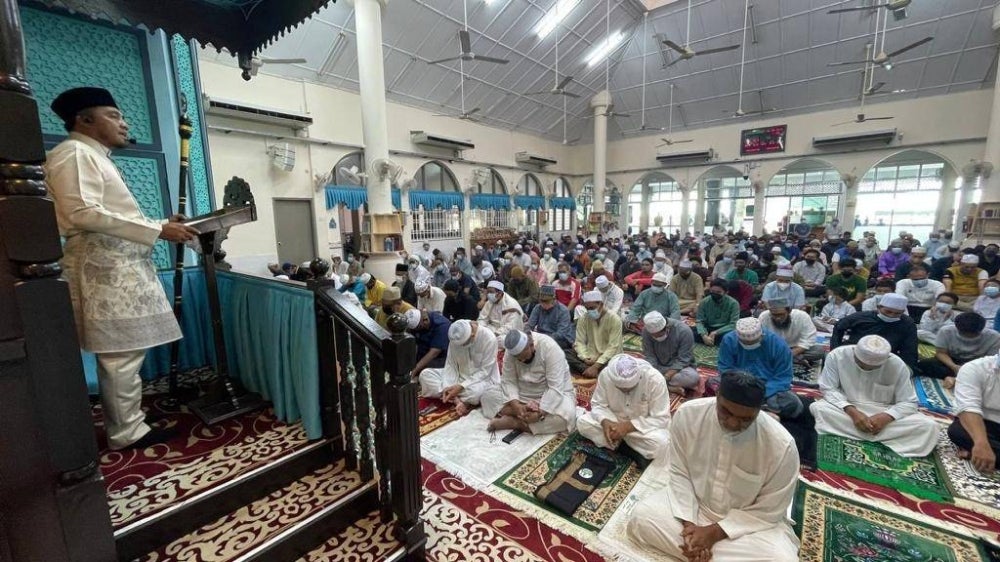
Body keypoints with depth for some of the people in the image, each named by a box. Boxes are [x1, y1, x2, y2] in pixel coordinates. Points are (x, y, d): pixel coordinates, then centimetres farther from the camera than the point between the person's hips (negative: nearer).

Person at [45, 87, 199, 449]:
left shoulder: (96, 158, 24)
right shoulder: (74, 152, -6)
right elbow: (83, 214, -19)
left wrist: (161, 225, 13)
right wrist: (157, 231, -19)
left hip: (119, 267, 10)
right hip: (105, 269, -10)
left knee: (122, 352, 12)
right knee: (122, 354, -6)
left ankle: (125, 425, 22)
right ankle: (127, 433, 4)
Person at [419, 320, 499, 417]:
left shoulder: (489, 338, -24)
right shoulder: (456, 338, -13)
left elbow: (485, 371, -21)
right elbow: (451, 364, -7)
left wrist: (461, 386, -26)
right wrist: (447, 387, -22)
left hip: (483, 379, -5)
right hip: (460, 376, 5)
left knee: (475, 390, -41)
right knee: (425, 374, -11)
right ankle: (457, 400, -22)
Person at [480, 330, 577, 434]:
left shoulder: (550, 348, -27)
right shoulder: (511, 352, -14)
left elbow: (556, 388, -29)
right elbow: (508, 381, -13)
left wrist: (540, 413, -36)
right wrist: (516, 406, -30)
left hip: (553, 394, -3)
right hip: (521, 394, 4)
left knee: (567, 415, -35)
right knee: (488, 395, -13)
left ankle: (513, 422, -26)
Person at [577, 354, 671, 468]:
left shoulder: (655, 379, -28)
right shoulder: (605, 374, -21)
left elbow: (661, 419, -23)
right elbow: (598, 404, -8)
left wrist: (628, 426, -31)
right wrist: (604, 421, -29)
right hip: (614, 421, 4)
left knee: (660, 444, -35)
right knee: (582, 422, -19)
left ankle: (620, 445, -9)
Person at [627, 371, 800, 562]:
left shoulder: (782, 445, -26)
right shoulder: (687, 414, -22)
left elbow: (768, 511, -14)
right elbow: (679, 473, -9)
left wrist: (715, 532, -20)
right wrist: (688, 523, -20)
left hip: (751, 522, 0)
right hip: (693, 504, 1)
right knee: (641, 517, -19)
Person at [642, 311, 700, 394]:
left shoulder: (683, 331, -24)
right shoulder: (646, 330, -17)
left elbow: (683, 360, -22)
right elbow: (649, 356, -14)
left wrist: (666, 377, -31)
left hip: (679, 367, -2)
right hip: (658, 367, 2)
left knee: (693, 377, -34)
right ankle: (671, 387, -21)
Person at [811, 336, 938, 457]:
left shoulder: (897, 365, -12)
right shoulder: (837, 355, -16)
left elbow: (908, 403, -7)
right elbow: (828, 389, -11)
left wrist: (885, 417, -25)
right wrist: (851, 411, -26)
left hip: (884, 415, 3)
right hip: (847, 410, -2)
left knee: (929, 426, -22)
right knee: (817, 408, -32)